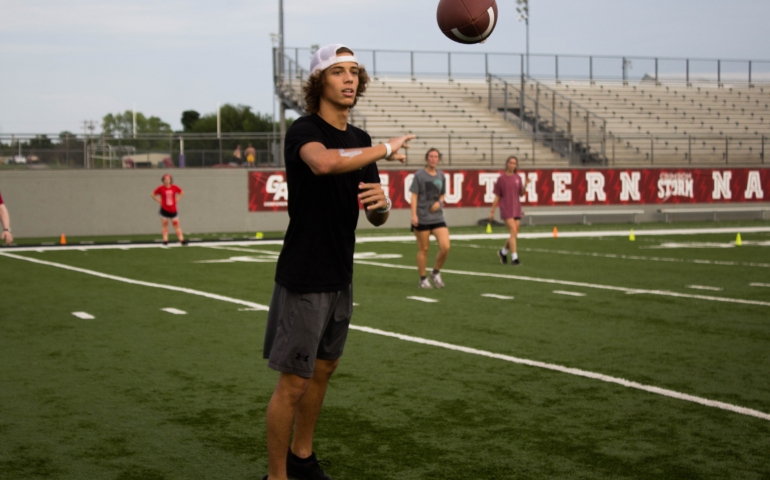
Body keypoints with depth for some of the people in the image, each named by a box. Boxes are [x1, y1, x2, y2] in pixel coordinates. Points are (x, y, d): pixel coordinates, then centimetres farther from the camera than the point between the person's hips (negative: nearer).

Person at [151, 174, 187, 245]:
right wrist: (159, 201, -4)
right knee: (165, 225, 3)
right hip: (164, 210, -1)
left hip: (173, 210, 1)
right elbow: (153, 195, 5)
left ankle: (181, 239, -1)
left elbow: (181, 192, 16)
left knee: (176, 224, 1)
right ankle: (165, 240, 8)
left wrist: (177, 199, 5)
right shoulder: (161, 188, -5)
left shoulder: (174, 187, -1)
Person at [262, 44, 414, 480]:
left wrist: (382, 202, -13)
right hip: (303, 278, -8)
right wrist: (385, 150, -28)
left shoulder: (360, 141, 8)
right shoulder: (304, 130, -14)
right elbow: (323, 162, -40)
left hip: (340, 277, 8)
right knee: (294, 382, -2)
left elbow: (378, 219, 11)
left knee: (324, 368, 19)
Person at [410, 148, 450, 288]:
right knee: (423, 249, 4)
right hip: (422, 218, -3)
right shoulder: (419, 175, -3)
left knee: (445, 247, -10)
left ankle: (436, 273, 12)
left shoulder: (441, 176, 9)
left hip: (437, 217, 3)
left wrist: (439, 202, -2)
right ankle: (423, 279, 16)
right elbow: (414, 196, -4)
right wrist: (414, 215, -13)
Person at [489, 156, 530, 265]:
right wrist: (492, 211, 1)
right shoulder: (501, 178, -3)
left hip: (516, 209, 5)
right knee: (513, 231, -16)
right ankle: (514, 258, -15)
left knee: (514, 234, 8)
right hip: (506, 209, -5)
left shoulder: (518, 178, 9)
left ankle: (503, 252, 32)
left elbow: (521, 194, 6)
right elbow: (497, 196, 0)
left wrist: (525, 185, -12)